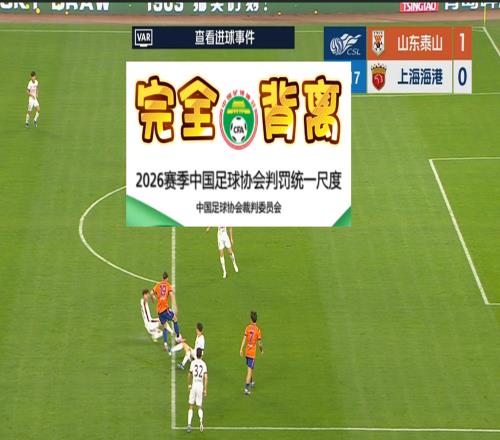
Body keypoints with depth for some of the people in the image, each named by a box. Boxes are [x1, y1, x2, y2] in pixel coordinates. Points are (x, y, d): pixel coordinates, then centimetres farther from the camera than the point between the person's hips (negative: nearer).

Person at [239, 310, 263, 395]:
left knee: (250, 368, 25)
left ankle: (252, 382, 43)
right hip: (252, 353, -4)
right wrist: (262, 350, 13)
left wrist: (241, 349, -9)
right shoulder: (258, 330, -11)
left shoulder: (248, 328, -4)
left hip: (247, 352, 4)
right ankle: (247, 388, -12)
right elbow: (260, 344, -6)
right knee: (249, 370, -4)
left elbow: (244, 338, -10)